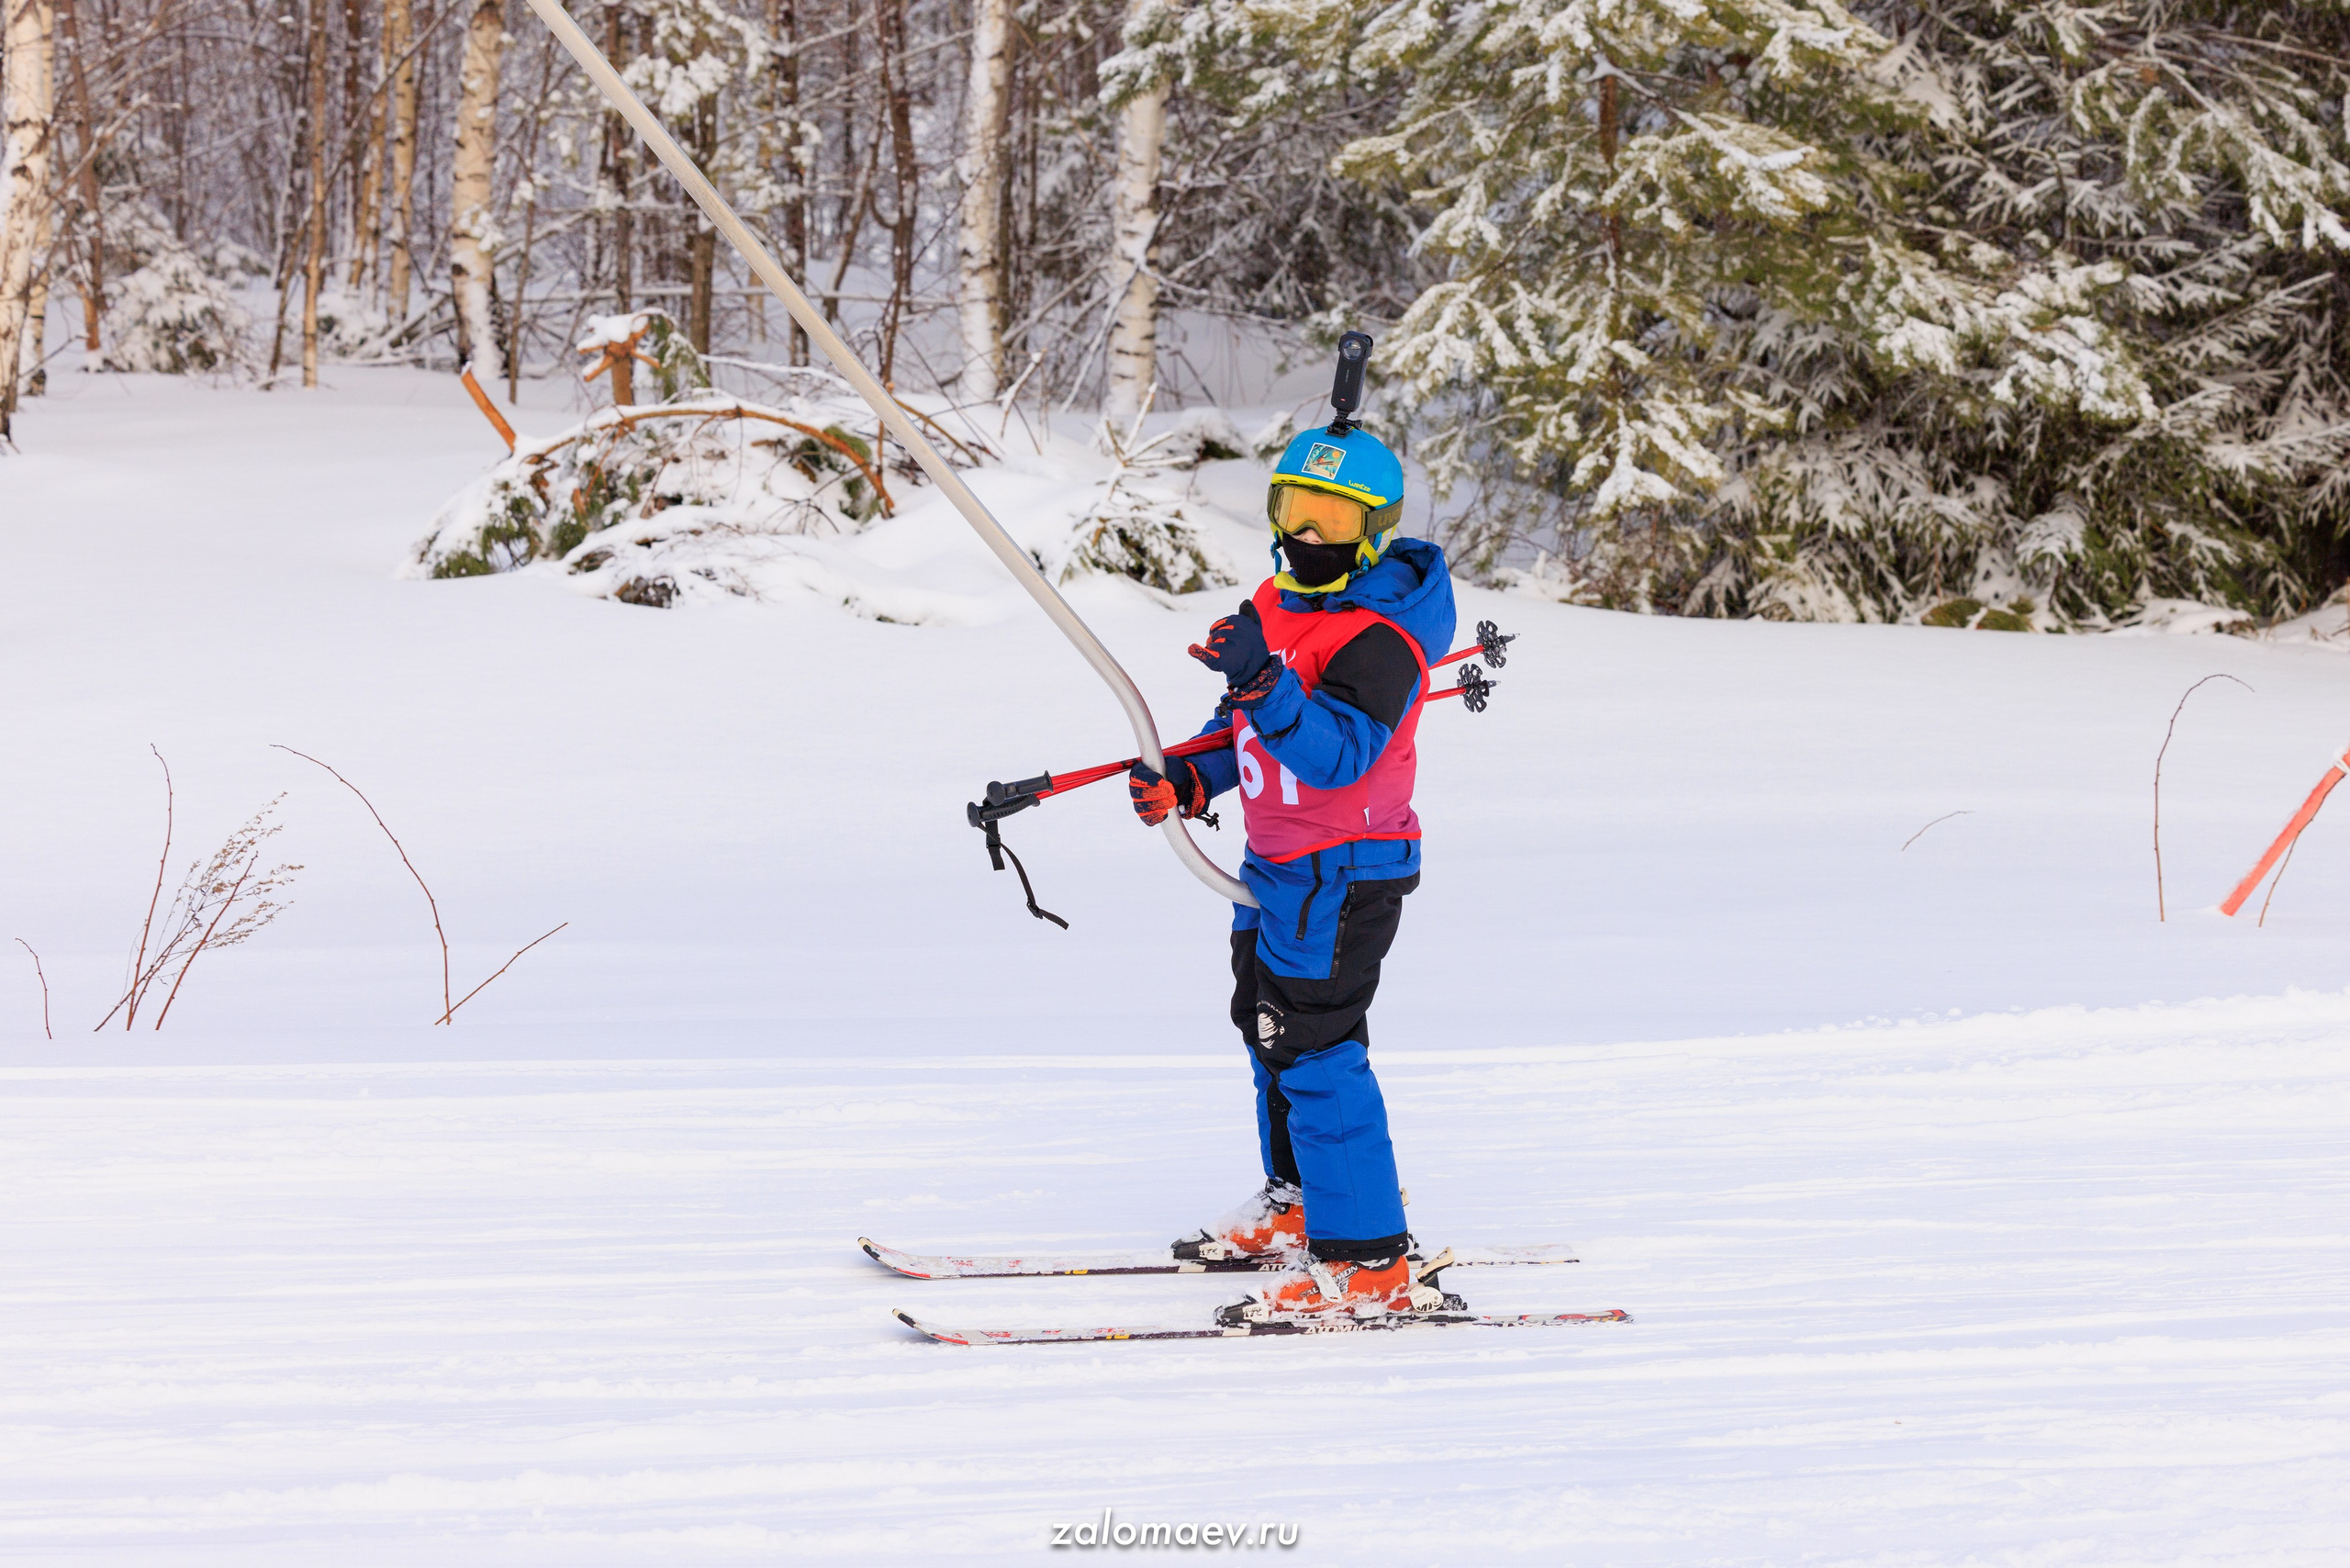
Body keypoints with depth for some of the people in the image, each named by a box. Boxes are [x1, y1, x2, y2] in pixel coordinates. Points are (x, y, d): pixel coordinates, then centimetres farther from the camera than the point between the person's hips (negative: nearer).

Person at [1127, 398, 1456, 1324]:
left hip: (1342, 874, -10)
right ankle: (1298, 1204, 45)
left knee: (1312, 1048, -13)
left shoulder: (1380, 641, -23)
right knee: (1266, 1022, 25)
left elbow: (1338, 753, -35)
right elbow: (1245, 724, 18)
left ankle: (1368, 1267, -12)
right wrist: (1188, 780, 3)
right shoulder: (1275, 606, 6)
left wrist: (1263, 686, -46)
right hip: (1277, 863, 10)